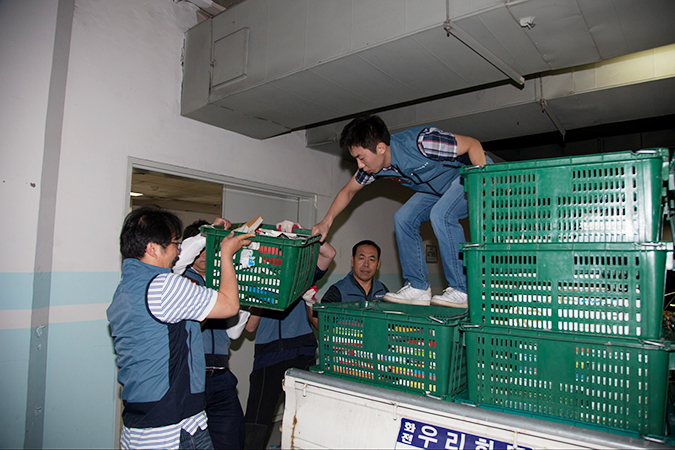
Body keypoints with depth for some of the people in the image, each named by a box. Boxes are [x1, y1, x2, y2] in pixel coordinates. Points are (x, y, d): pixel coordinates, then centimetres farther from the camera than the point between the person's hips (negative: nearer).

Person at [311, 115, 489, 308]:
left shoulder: (420, 142, -36)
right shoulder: (373, 165, -13)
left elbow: (473, 144, -27)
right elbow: (348, 191, 4)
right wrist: (326, 222, -2)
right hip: (439, 186, 7)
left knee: (441, 214, -30)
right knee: (403, 218, -7)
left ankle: (461, 291, -19)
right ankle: (418, 287, -2)